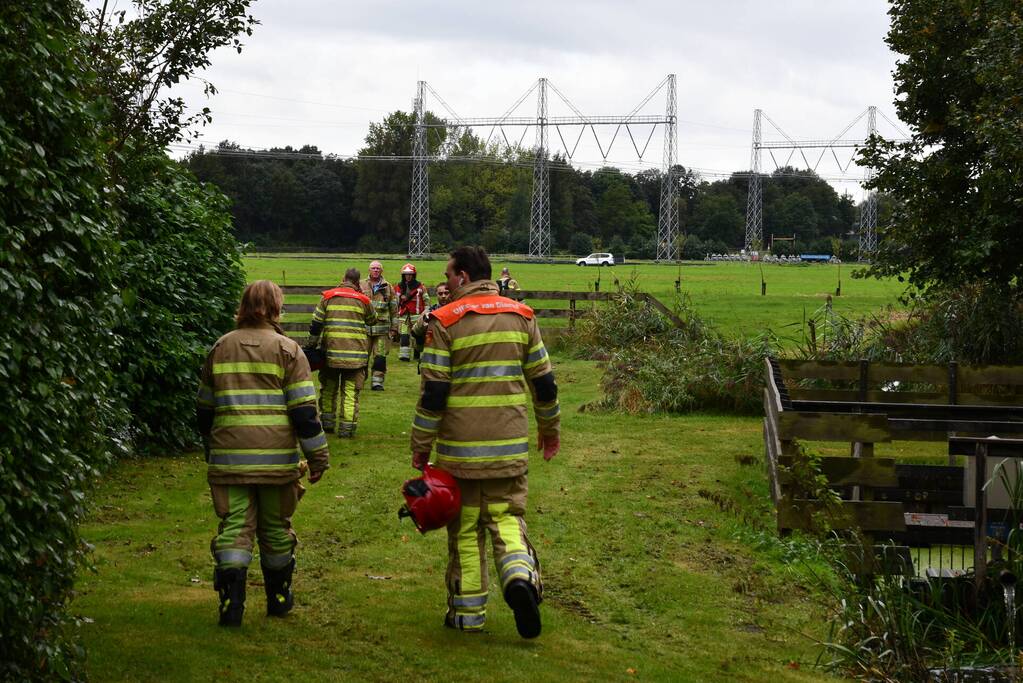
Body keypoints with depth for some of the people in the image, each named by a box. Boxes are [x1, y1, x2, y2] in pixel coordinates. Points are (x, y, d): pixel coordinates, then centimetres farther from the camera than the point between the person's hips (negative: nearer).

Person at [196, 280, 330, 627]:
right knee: (275, 527, 13)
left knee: (234, 526, 1)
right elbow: (304, 410, -6)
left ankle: (231, 602, -14)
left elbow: (204, 410, 17)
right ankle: (278, 597, 27)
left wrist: (212, 450, 31)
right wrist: (318, 456, 1)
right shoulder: (287, 349, -2)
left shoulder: (221, 348, 9)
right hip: (277, 460, -1)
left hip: (229, 458, 2)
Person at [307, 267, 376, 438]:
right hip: (356, 352, -1)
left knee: (328, 388, 18)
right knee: (351, 391, 1)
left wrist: (312, 344, 12)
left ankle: (327, 422, 22)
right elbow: (373, 320, 19)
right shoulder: (363, 300, 2)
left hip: (331, 351, 1)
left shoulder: (328, 297, 3)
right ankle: (347, 427, -4)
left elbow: (316, 323, 1)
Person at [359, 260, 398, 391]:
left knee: (380, 357, -1)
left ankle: (377, 382, 5)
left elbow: (394, 309, 12)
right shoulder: (361, 286, 7)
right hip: (364, 327, 0)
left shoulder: (388, 287, 10)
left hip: (382, 328, 0)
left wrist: (394, 328, 7)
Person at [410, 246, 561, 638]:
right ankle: (520, 575, -16)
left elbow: (433, 391, -10)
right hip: (510, 445, 3)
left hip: (460, 445, -3)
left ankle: (468, 612, 13)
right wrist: (550, 428, 24)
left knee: (465, 527, 8)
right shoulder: (521, 316, 5)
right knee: (507, 517, 12)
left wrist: (421, 445, -1)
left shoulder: (445, 321, -8)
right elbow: (544, 381, 10)